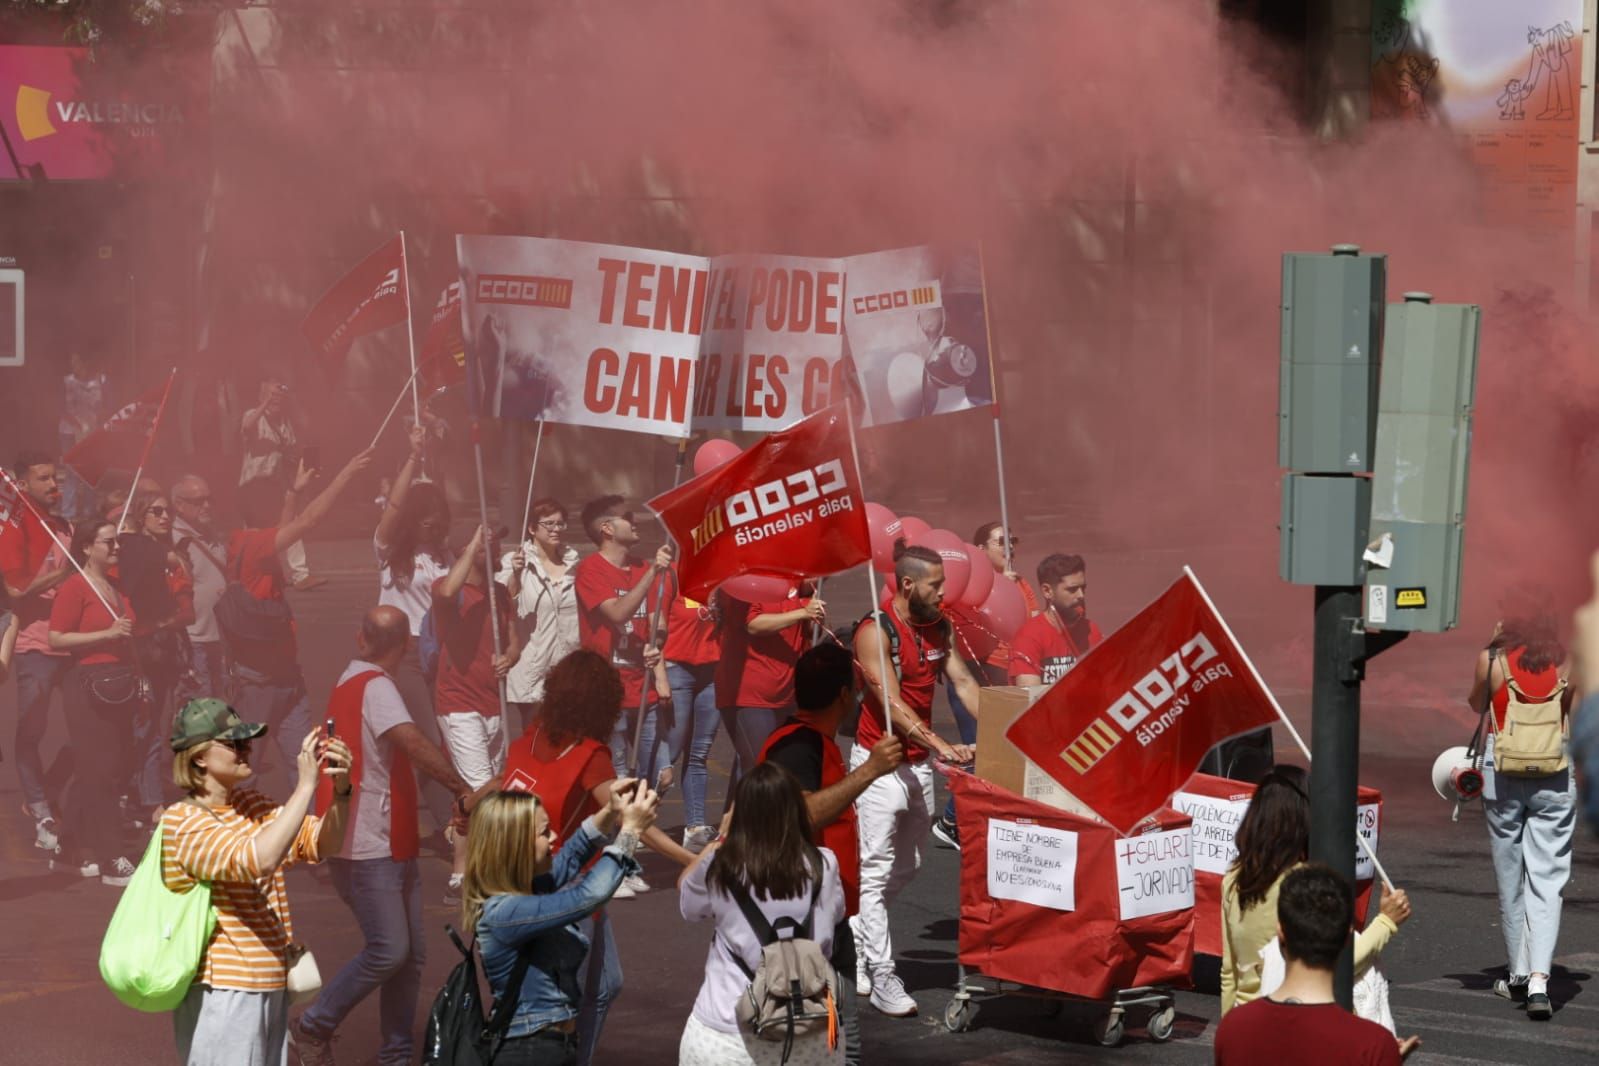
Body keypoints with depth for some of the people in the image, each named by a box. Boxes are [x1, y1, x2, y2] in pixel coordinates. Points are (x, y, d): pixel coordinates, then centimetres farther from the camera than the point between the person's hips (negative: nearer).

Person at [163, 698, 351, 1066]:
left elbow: (321, 842, 8)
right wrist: (306, 785, -29)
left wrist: (340, 789, -11)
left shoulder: (249, 805, 11)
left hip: (270, 988, 8)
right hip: (222, 995, -8)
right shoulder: (185, 821, -15)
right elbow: (256, 860, -30)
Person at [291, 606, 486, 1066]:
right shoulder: (374, 687, -15)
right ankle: (314, 1028, 2)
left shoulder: (354, 683, 16)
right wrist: (462, 788, -36)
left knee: (410, 954, 8)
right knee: (388, 950, -13)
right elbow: (412, 741, -31)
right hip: (366, 848, -10)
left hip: (393, 846, 10)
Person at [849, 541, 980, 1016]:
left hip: (920, 763, 8)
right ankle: (882, 976, -4)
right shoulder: (876, 631, -16)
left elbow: (962, 681, 7)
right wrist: (941, 746, -31)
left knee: (906, 866, 15)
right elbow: (892, 704, -22)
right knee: (876, 870, -5)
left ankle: (852, 942, 30)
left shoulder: (938, 627, 7)